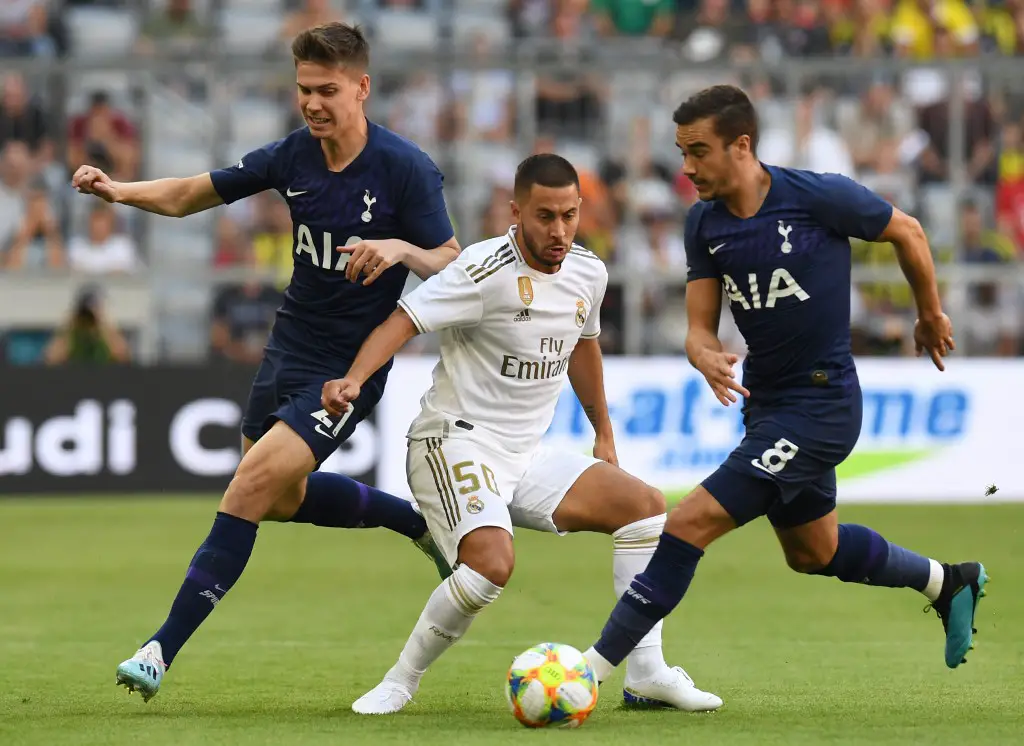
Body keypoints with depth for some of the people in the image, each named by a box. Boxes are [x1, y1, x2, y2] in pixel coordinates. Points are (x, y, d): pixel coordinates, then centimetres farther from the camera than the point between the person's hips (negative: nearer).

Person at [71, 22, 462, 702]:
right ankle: (419, 520, 41)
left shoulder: (407, 169, -17)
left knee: (253, 485, -18)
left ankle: (165, 648, -16)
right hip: (289, 346, 7)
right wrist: (119, 191, -11)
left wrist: (402, 249, -34)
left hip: (347, 368, -7)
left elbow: (453, 268, -13)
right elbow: (191, 196, 6)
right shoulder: (294, 156, -2)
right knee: (282, 500, 19)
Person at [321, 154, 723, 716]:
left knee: (646, 506, 3)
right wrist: (354, 380, -41)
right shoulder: (487, 270, -18)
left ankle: (646, 675, 6)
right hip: (455, 443, -8)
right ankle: (399, 684, -12)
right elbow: (404, 321, -24)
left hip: (524, 457, 8)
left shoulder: (588, 274, 6)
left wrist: (603, 433, 33)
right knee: (493, 562, -31)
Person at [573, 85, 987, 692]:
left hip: (821, 402, -8)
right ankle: (950, 582, 46)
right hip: (766, 405, 8)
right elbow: (700, 326, 0)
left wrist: (931, 315, 13)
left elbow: (907, 232, -1)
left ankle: (596, 666, -15)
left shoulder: (820, 197, -18)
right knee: (814, 553, 25)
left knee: (691, 524, -17)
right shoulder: (704, 225, -2)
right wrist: (707, 358, -25)